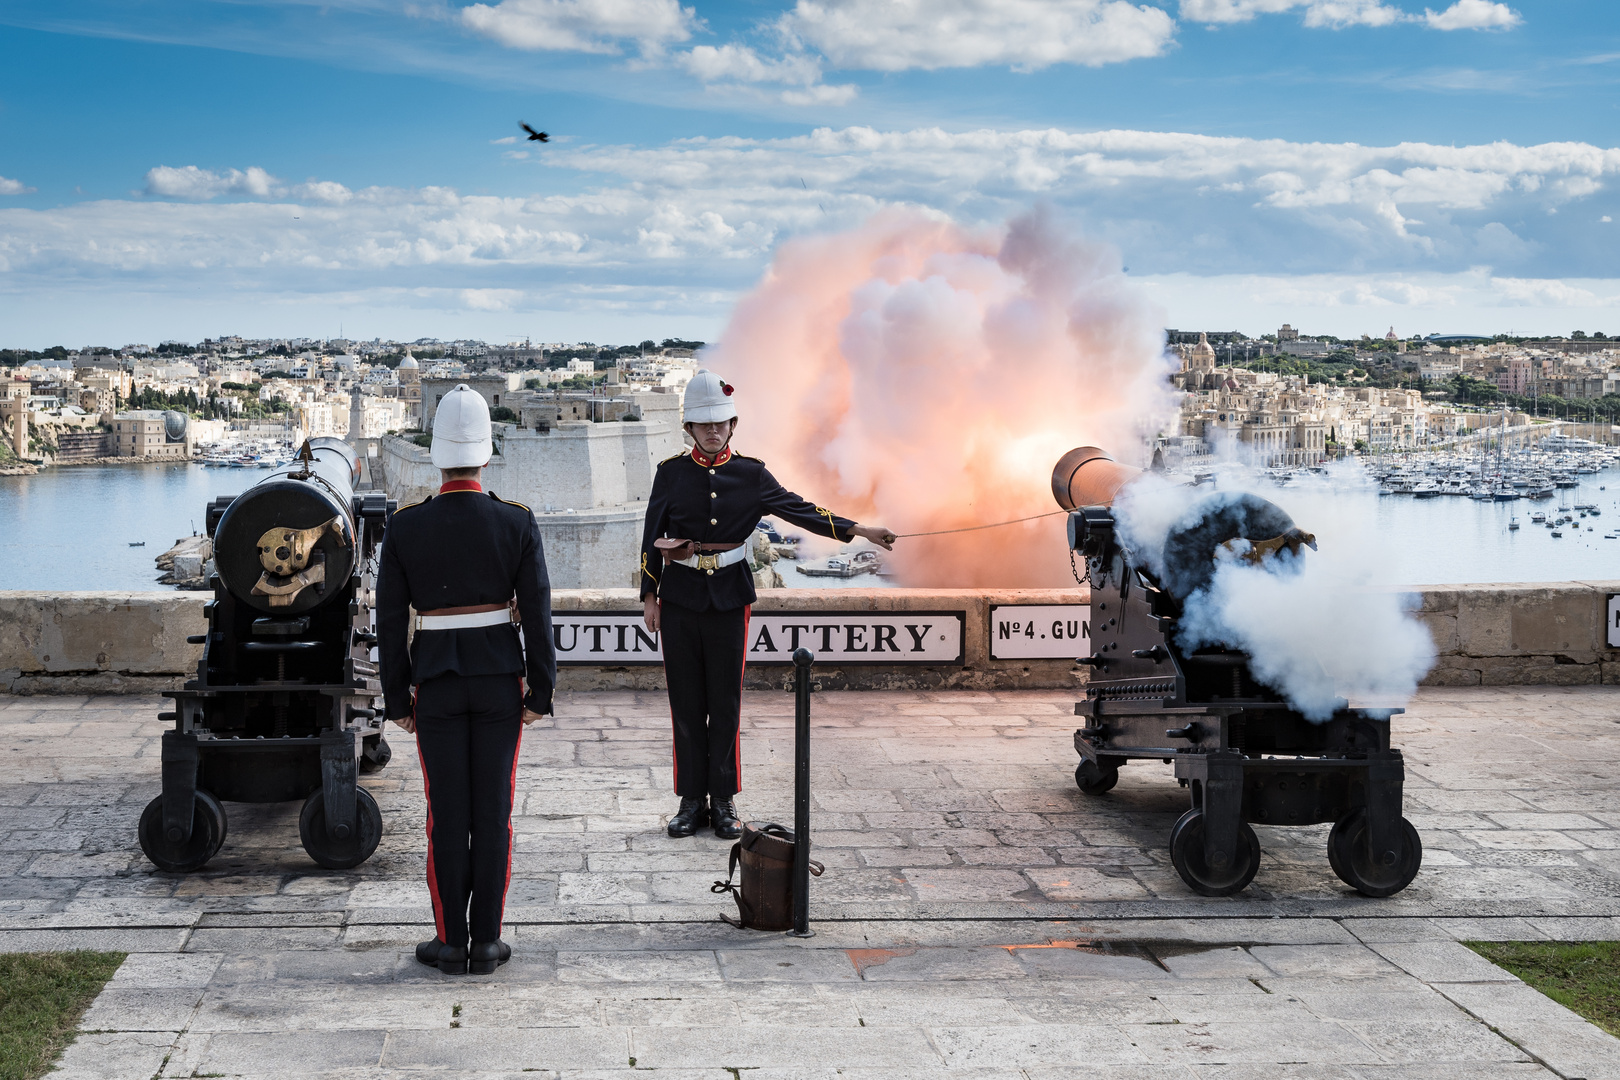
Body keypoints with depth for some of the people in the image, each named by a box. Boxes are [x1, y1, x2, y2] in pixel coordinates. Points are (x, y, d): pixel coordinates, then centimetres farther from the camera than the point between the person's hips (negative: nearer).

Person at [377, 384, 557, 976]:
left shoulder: (404, 527, -6)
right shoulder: (518, 523, -7)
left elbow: (390, 621, -3)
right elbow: (537, 613, -6)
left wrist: (398, 699, 5)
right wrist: (541, 692, 1)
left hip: (437, 682, 0)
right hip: (500, 679, 0)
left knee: (447, 811, 6)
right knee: (493, 809, 6)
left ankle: (450, 942, 10)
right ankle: (486, 941, 9)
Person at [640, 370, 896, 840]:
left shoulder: (751, 474, 2)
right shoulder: (671, 473, 1)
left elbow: (799, 510, 2)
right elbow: (652, 538, 5)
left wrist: (860, 531, -4)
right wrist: (649, 595, 3)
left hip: (730, 599, 0)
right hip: (680, 601, 0)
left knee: (725, 704, 4)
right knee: (686, 703, 4)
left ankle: (723, 800, 12)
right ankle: (692, 800, 12)